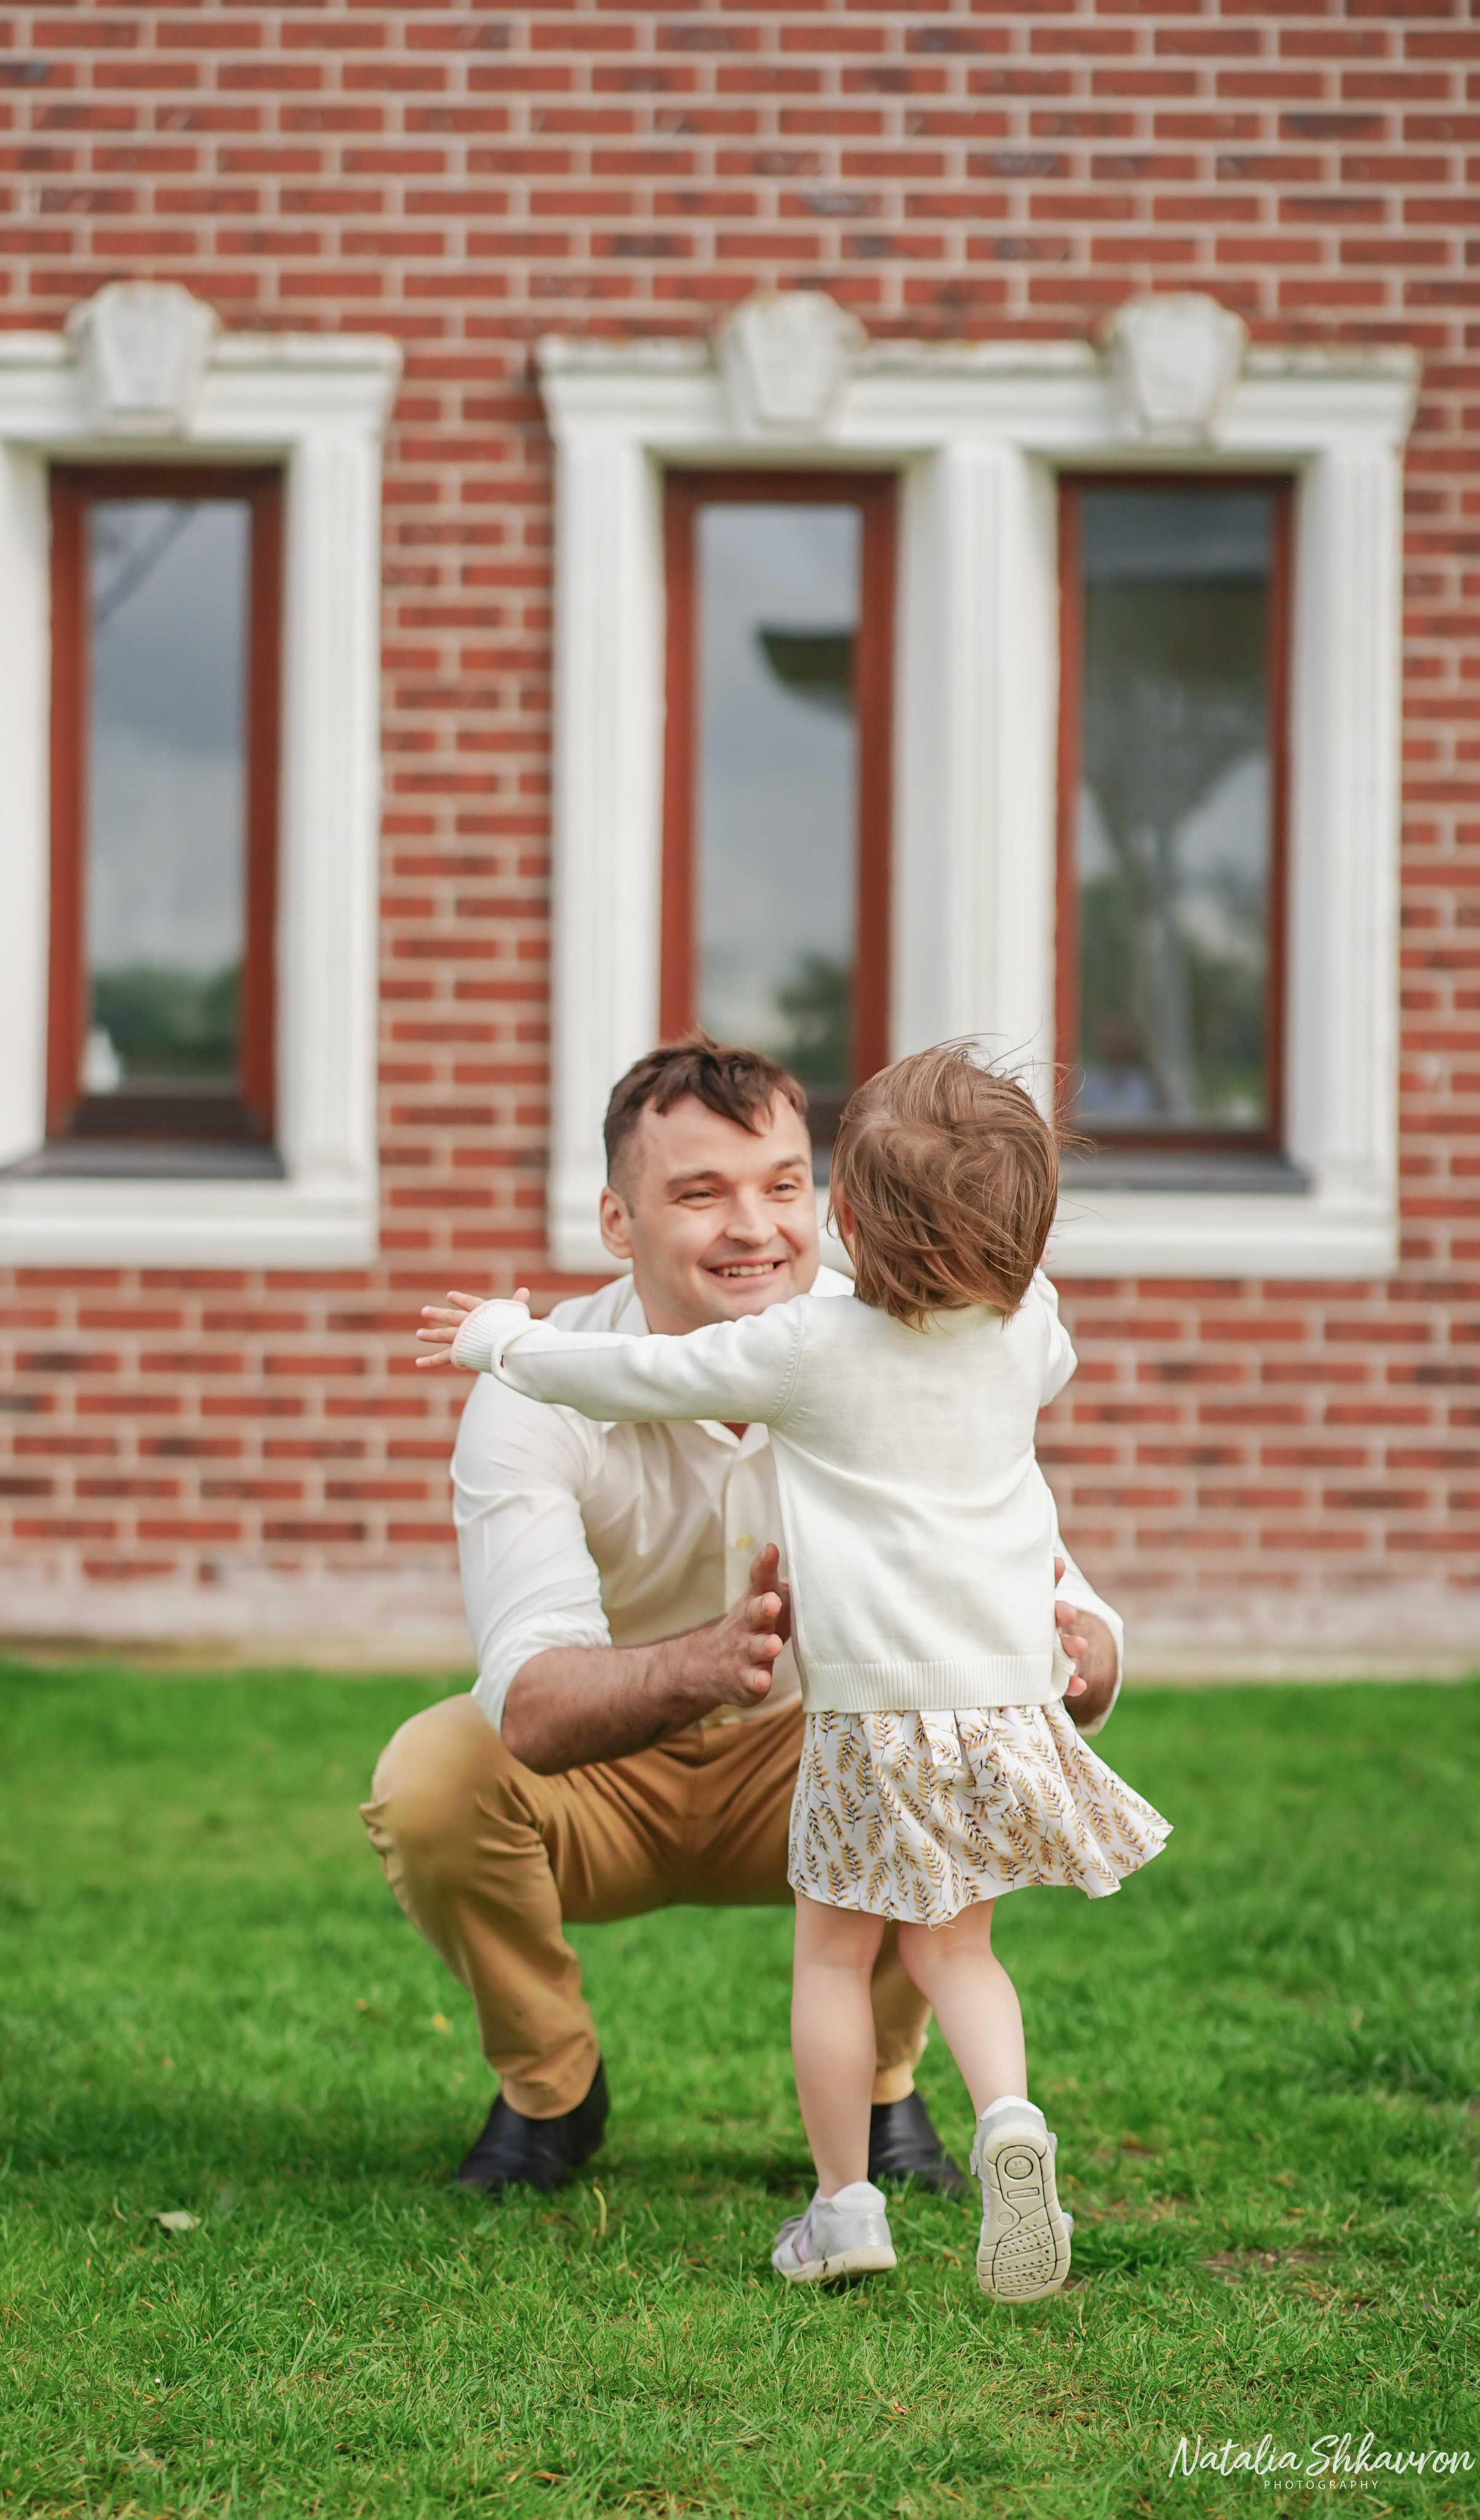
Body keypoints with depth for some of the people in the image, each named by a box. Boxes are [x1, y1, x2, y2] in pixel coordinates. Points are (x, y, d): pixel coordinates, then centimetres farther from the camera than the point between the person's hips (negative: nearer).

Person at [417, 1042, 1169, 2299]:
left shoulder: (811, 1351, -11)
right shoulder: (1027, 1331, 2)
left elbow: (645, 1376, -1)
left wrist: (508, 1342, 15)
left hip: (872, 1710, -4)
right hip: (1010, 1689, 4)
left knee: (835, 1951, 12)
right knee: (954, 1943, 15)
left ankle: (844, 2200, 14)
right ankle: (1009, 2113, -11)